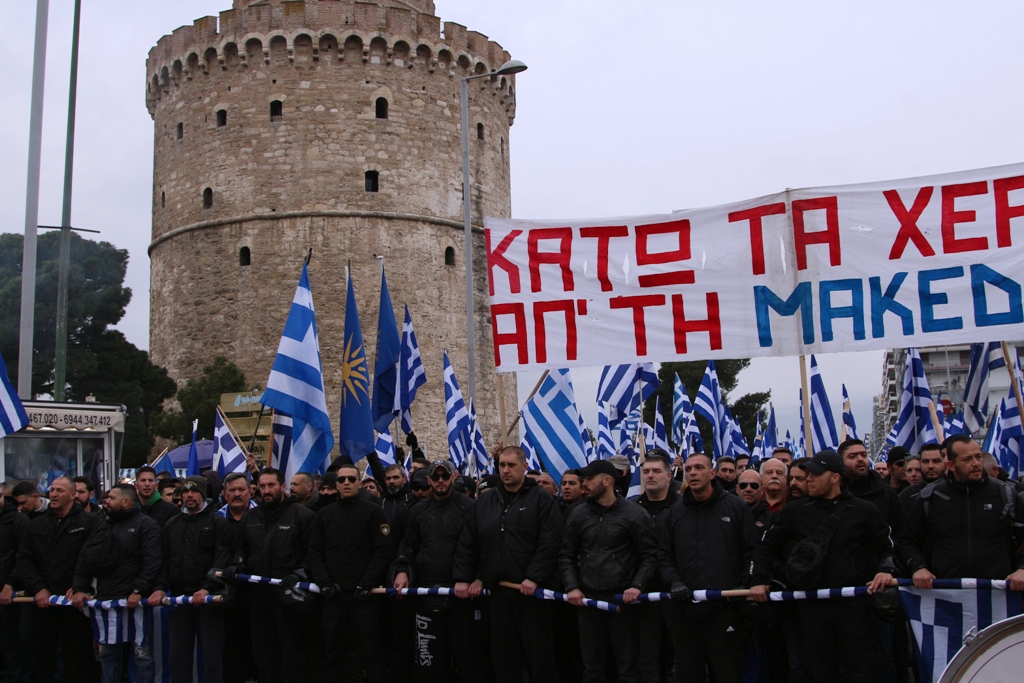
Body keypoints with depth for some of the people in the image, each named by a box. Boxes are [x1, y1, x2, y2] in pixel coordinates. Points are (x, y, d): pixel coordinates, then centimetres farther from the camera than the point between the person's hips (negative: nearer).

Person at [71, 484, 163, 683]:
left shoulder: (146, 525, -5)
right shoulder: (102, 526, 16)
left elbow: (152, 563, -15)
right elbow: (85, 559, 13)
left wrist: (138, 591, -21)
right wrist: (79, 589, 1)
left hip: (134, 602, -6)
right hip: (105, 600, 7)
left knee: (142, 655, 0)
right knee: (107, 655, 14)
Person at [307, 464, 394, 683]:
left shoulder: (373, 511, 2)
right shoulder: (324, 515, 13)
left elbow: (384, 550, -5)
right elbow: (314, 552, 9)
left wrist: (367, 583, -13)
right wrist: (324, 582, -5)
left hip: (363, 594, -3)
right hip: (333, 593, 3)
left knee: (370, 646, 1)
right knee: (331, 647, 8)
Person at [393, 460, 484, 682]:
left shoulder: (469, 507, -3)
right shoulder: (418, 511, 13)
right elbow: (408, 546, 17)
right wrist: (402, 570, 0)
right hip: (427, 593, 4)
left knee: (467, 654, 2)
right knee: (430, 658, 10)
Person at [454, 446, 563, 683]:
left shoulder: (541, 499, -2)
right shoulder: (485, 501, 13)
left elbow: (550, 543, -11)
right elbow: (467, 543, 13)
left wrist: (534, 578, -18)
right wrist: (462, 578, 5)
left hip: (531, 590, -4)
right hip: (496, 590, 4)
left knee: (539, 652, 3)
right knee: (503, 655, 10)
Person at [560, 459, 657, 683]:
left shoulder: (634, 514, -4)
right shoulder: (578, 514, 6)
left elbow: (650, 556, -3)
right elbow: (566, 555, 10)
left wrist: (637, 586, -16)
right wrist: (572, 587, -3)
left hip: (623, 599, -3)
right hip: (587, 599, 3)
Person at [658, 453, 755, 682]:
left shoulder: (736, 507, 3)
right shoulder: (675, 512, 12)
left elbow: (750, 552, 2)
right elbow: (665, 556, 10)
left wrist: (745, 587, -7)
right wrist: (674, 582, -6)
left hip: (724, 607, -3)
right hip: (686, 607, 3)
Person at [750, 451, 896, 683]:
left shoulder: (864, 511, 2)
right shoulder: (795, 511, 6)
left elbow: (887, 546, 11)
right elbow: (766, 546, 13)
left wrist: (885, 569, -8)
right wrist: (758, 580, 5)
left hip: (854, 605, -2)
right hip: (813, 606, 2)